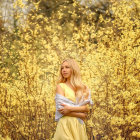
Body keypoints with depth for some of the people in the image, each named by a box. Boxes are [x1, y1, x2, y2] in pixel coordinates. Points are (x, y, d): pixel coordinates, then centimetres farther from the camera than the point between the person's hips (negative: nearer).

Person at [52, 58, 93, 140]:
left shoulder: (83, 88, 11)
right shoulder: (60, 86, 2)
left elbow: (87, 108, 0)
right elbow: (61, 109, -9)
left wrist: (70, 108, -15)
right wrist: (81, 115, -4)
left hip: (80, 126, 3)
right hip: (66, 125, -3)